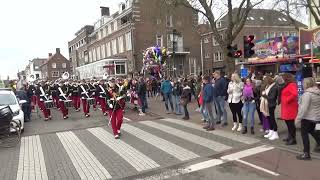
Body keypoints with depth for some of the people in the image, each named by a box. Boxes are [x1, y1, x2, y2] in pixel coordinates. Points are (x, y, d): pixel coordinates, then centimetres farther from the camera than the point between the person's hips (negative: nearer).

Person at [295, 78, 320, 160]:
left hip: (307, 117, -8)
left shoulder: (307, 94, -20)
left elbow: (304, 108, -23)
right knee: (312, 131, 27)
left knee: (304, 134, -1)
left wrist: (298, 118, -18)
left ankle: (306, 154, 2)